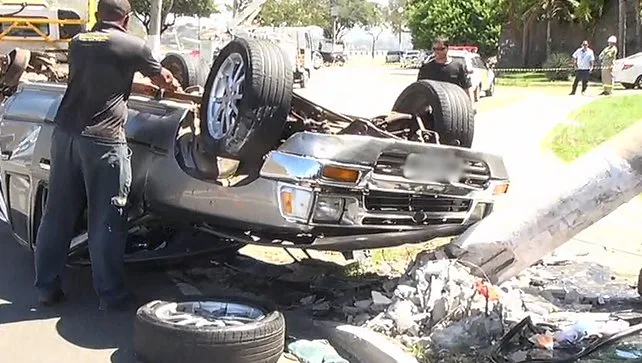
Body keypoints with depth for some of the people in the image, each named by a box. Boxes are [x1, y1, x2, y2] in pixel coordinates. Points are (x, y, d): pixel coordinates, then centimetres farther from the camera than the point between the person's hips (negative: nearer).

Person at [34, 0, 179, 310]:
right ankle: (110, 295, 9)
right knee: (106, 221, 2)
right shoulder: (132, 46, -1)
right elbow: (163, 79, 16)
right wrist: (176, 88, 39)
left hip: (65, 134, 6)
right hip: (103, 141, -6)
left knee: (57, 215, 12)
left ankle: (46, 287, 19)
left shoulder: (78, 42, 14)